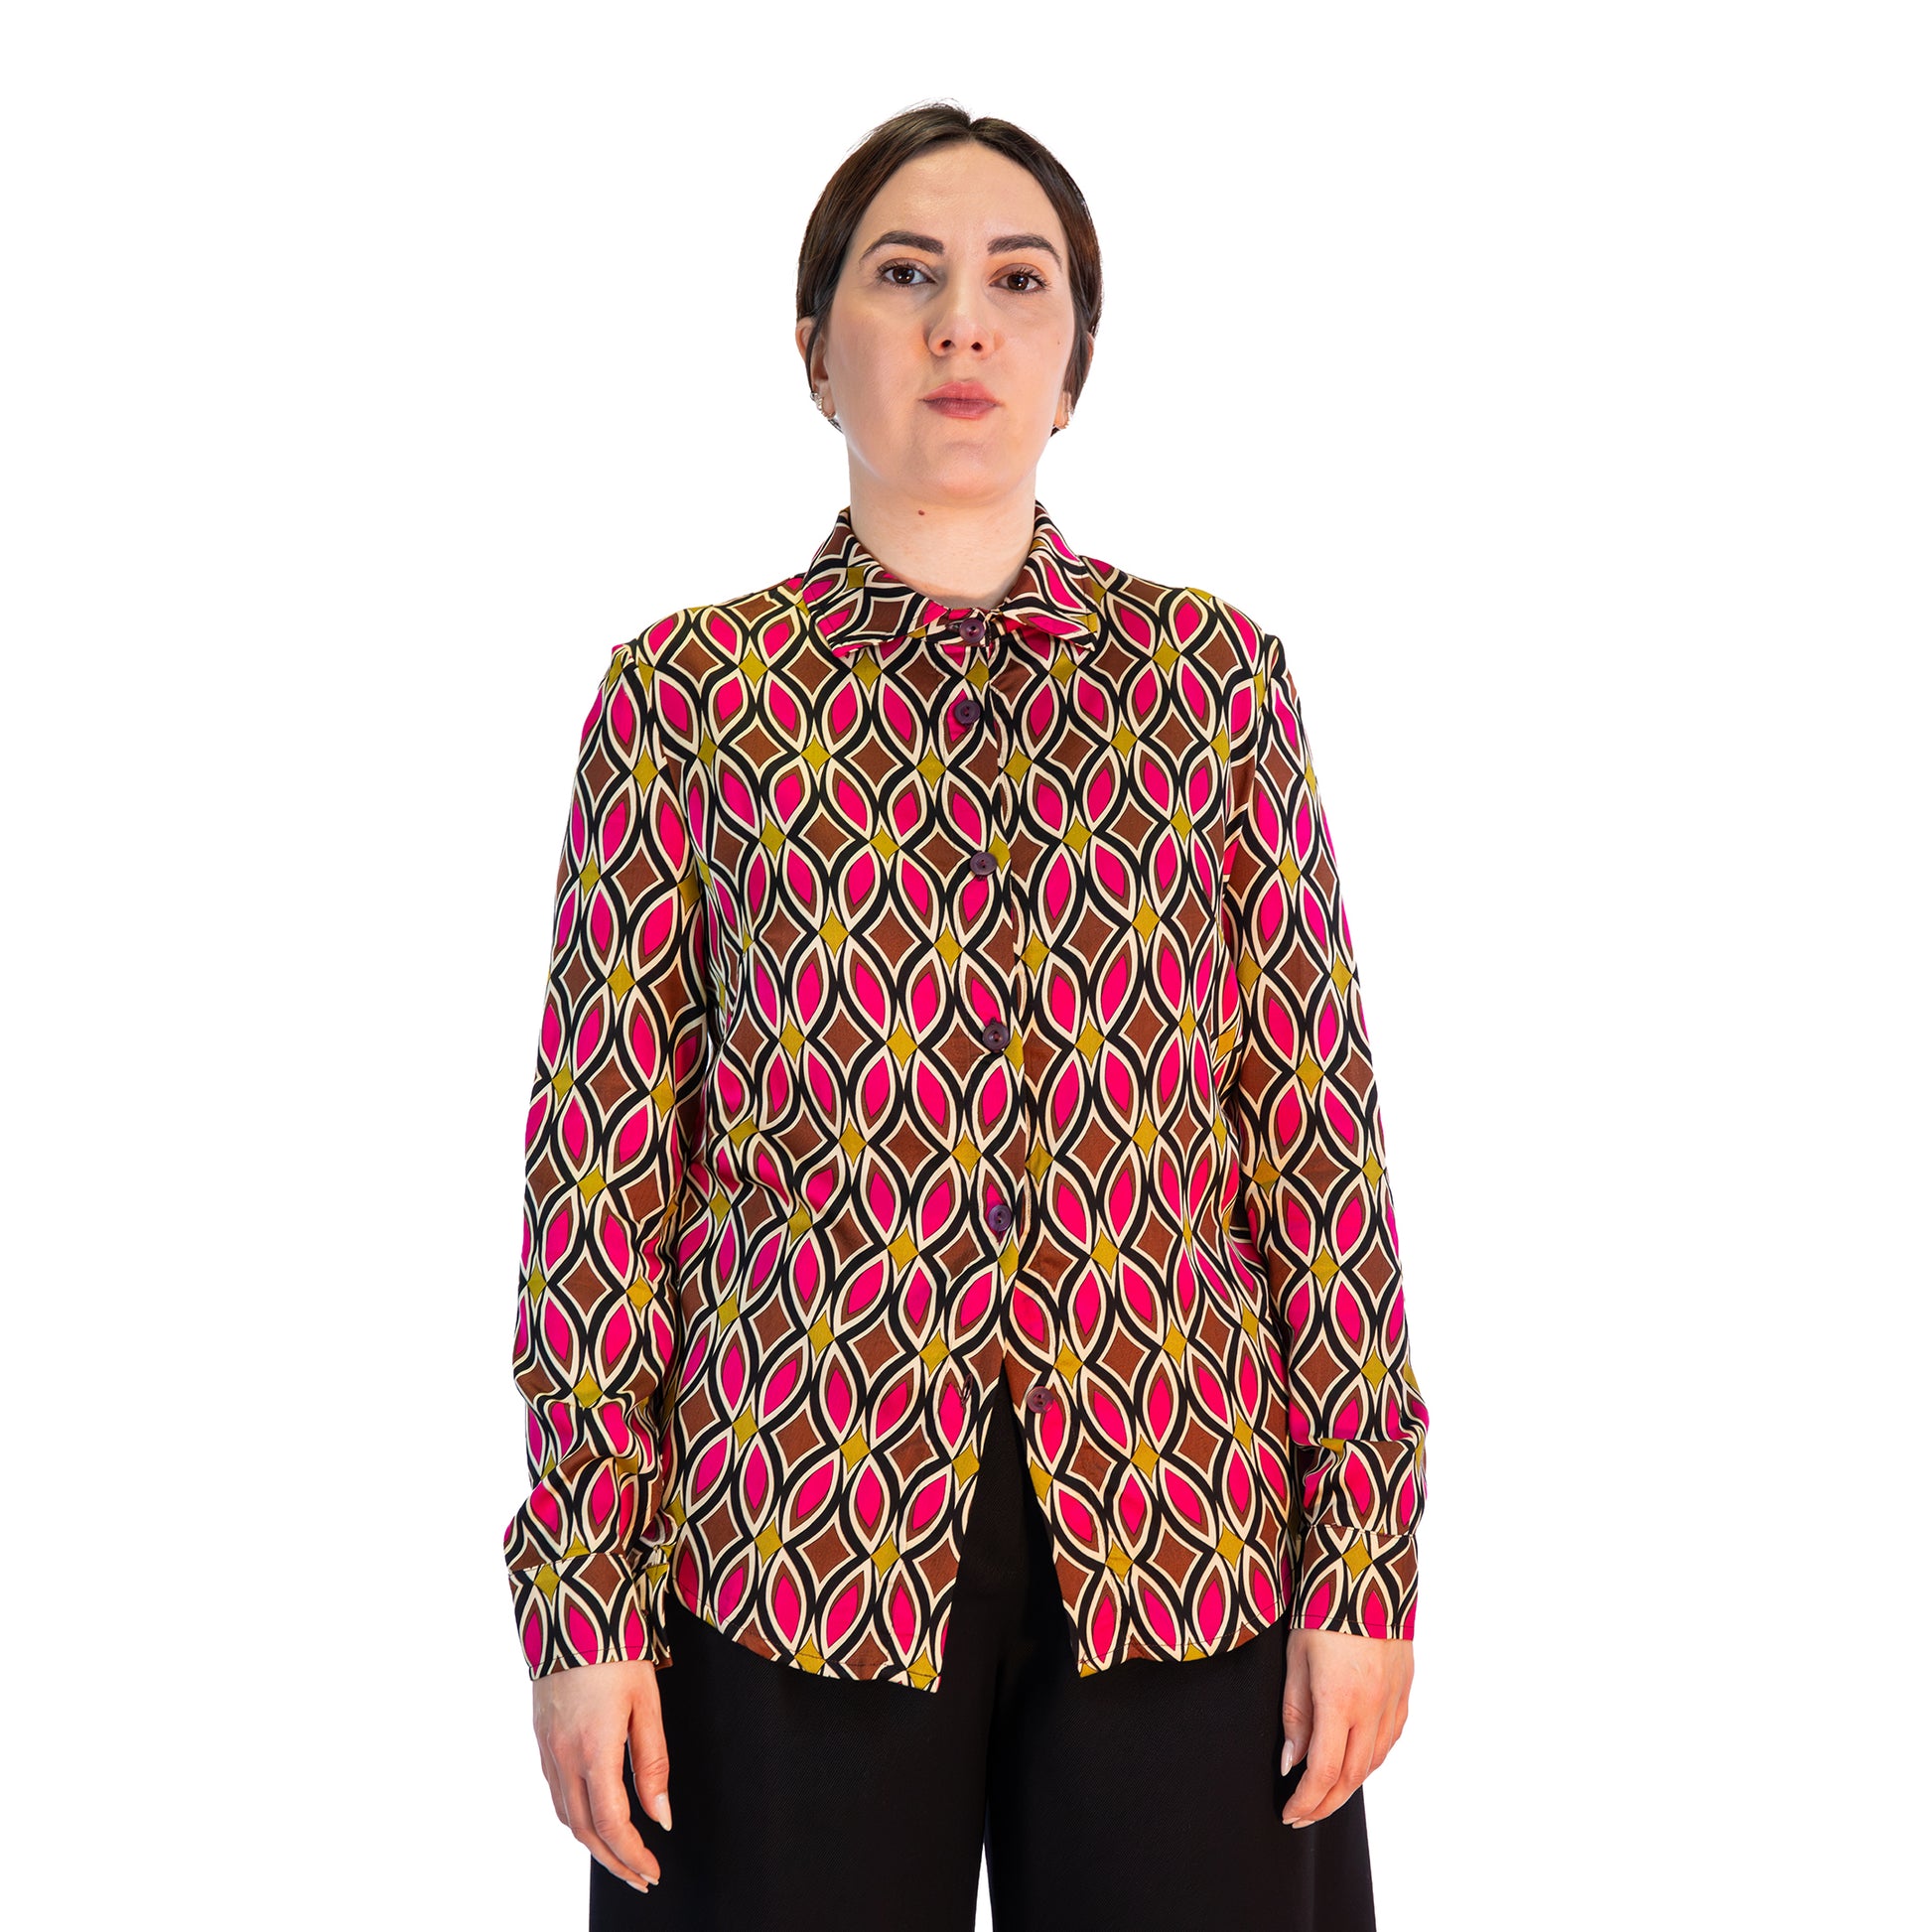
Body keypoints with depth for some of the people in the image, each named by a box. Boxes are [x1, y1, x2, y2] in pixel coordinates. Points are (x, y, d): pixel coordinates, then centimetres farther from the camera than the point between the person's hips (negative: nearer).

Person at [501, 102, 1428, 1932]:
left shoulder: (1215, 676, 5)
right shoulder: (684, 695, 2)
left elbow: (1318, 1131, 3)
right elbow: (602, 1161, 0)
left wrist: (1366, 1556, -1)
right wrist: (581, 1602, -3)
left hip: (1178, 1534, 1)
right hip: (797, 1540, -1)